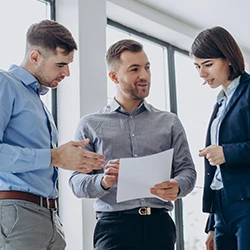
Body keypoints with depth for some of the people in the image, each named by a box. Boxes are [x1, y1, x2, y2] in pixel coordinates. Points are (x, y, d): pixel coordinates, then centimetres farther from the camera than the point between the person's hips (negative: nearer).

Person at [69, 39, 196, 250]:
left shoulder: (170, 123, 16)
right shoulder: (90, 125, 11)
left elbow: (187, 170, 10)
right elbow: (76, 181, 5)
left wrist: (177, 187, -13)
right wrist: (103, 182, -16)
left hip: (159, 225, 2)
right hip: (114, 225, -2)